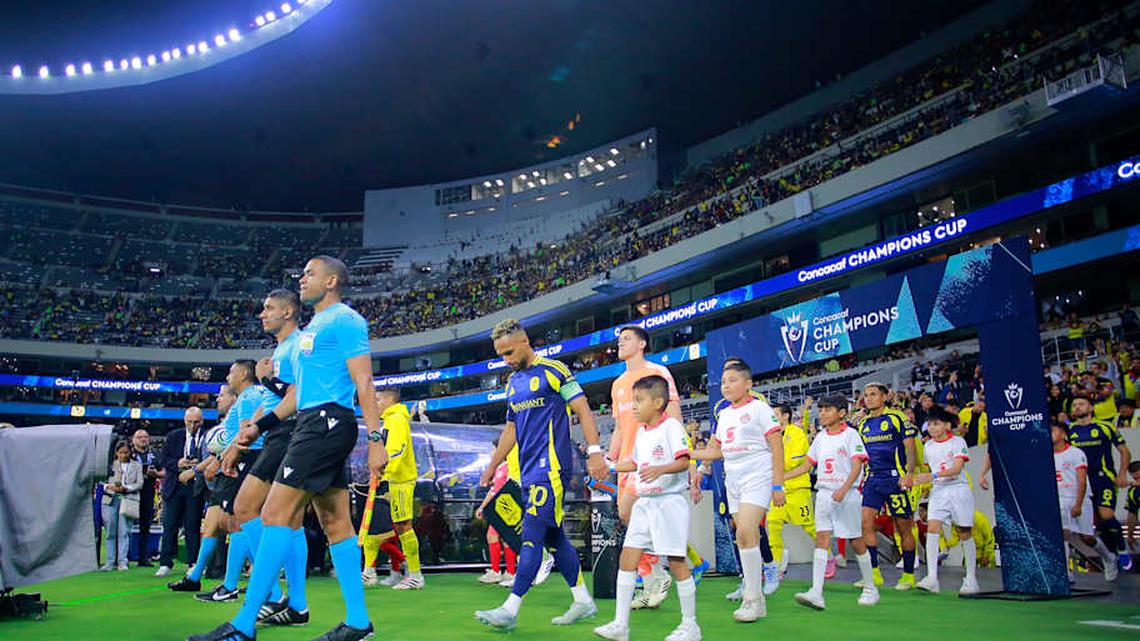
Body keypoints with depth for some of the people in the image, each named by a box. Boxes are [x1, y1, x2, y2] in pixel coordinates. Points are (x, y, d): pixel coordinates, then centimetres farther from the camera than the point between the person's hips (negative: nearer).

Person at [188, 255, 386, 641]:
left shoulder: (345, 320, -6)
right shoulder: (311, 328, 24)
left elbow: (364, 384, -14)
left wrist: (375, 439, -19)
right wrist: (260, 426, 23)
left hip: (327, 421, -10)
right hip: (315, 424, 10)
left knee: (276, 515, -11)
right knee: (336, 523, 8)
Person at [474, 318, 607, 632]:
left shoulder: (553, 370, -6)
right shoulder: (513, 382, 16)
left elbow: (583, 410, -9)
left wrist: (594, 452, -17)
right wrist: (492, 465, 23)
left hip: (551, 467, -8)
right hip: (529, 472, 8)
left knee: (532, 536, -9)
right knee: (553, 538, 10)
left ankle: (510, 609, -7)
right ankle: (583, 601, 20)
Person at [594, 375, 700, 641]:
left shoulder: (671, 426, -10)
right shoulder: (641, 432, 15)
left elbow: (683, 461, -19)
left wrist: (660, 469, -35)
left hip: (669, 501, -8)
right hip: (644, 503, 8)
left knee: (676, 560, -3)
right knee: (627, 557, 3)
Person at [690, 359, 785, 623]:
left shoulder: (759, 408, -4)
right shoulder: (724, 415, 15)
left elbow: (777, 447, -7)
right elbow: (716, 451, 20)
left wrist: (778, 485, -12)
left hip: (758, 479, -7)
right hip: (733, 480, 7)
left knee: (745, 533, -18)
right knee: (745, 538, 6)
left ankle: (754, 599, -9)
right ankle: (754, 599, 14)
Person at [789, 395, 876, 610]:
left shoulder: (850, 434, -3)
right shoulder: (820, 437, 13)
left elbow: (857, 467, -11)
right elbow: (806, 465, 17)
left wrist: (843, 490, -24)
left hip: (847, 494, -4)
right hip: (824, 493, 4)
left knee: (856, 541, 4)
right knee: (821, 539, -8)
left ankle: (870, 588, 24)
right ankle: (816, 594, -16)